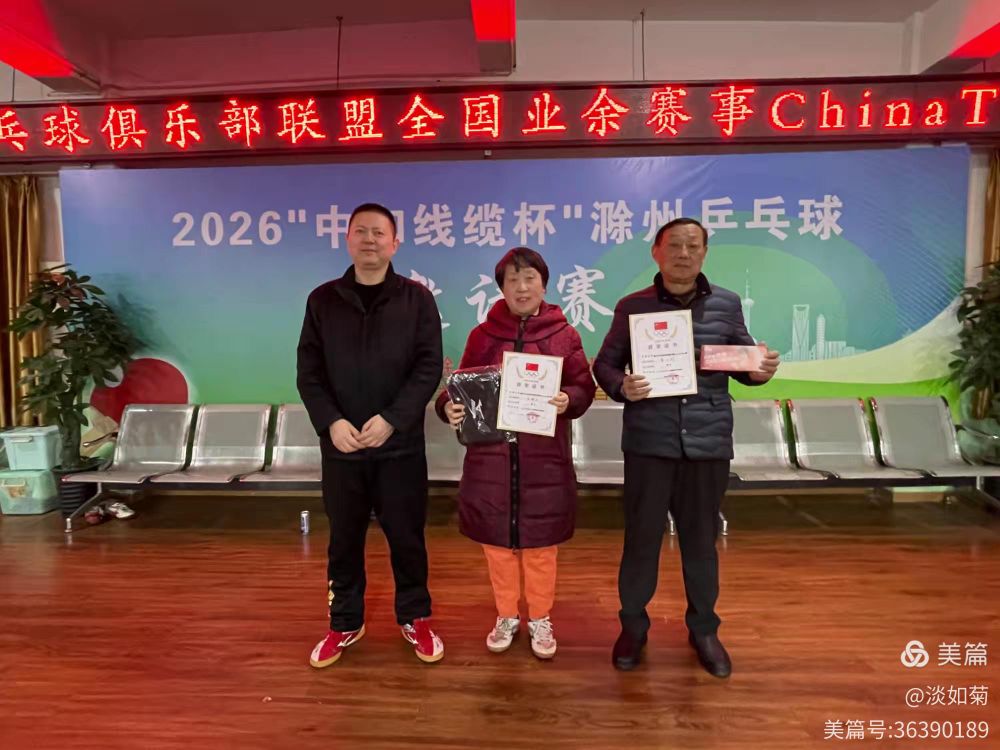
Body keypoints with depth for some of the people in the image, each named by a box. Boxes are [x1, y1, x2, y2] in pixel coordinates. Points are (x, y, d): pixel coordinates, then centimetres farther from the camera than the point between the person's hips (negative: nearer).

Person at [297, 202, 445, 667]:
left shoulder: (416, 299, -1)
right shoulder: (323, 300, 5)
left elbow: (429, 367, -7)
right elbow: (308, 371, 2)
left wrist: (391, 420, -18)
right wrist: (330, 422, -14)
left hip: (401, 446, -1)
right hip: (340, 446, 2)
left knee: (406, 537, 11)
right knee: (344, 540, 15)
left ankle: (415, 618, 31)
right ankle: (345, 623, 34)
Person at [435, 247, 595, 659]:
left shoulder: (564, 335, 1)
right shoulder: (482, 335, 4)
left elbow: (584, 386, -1)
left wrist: (567, 400, -22)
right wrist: (449, 406, -16)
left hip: (544, 458, -1)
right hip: (491, 457, 1)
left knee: (541, 543, 10)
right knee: (496, 540, 12)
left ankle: (540, 619, 32)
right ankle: (506, 617, 33)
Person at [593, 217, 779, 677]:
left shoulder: (726, 304, 5)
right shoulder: (632, 307, 2)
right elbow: (604, 364, 5)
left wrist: (761, 371, -10)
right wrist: (621, 386, -16)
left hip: (708, 441, 2)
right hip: (649, 442, -1)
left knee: (701, 538, 13)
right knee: (642, 536, 7)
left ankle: (703, 629, 33)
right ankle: (633, 626, 28)